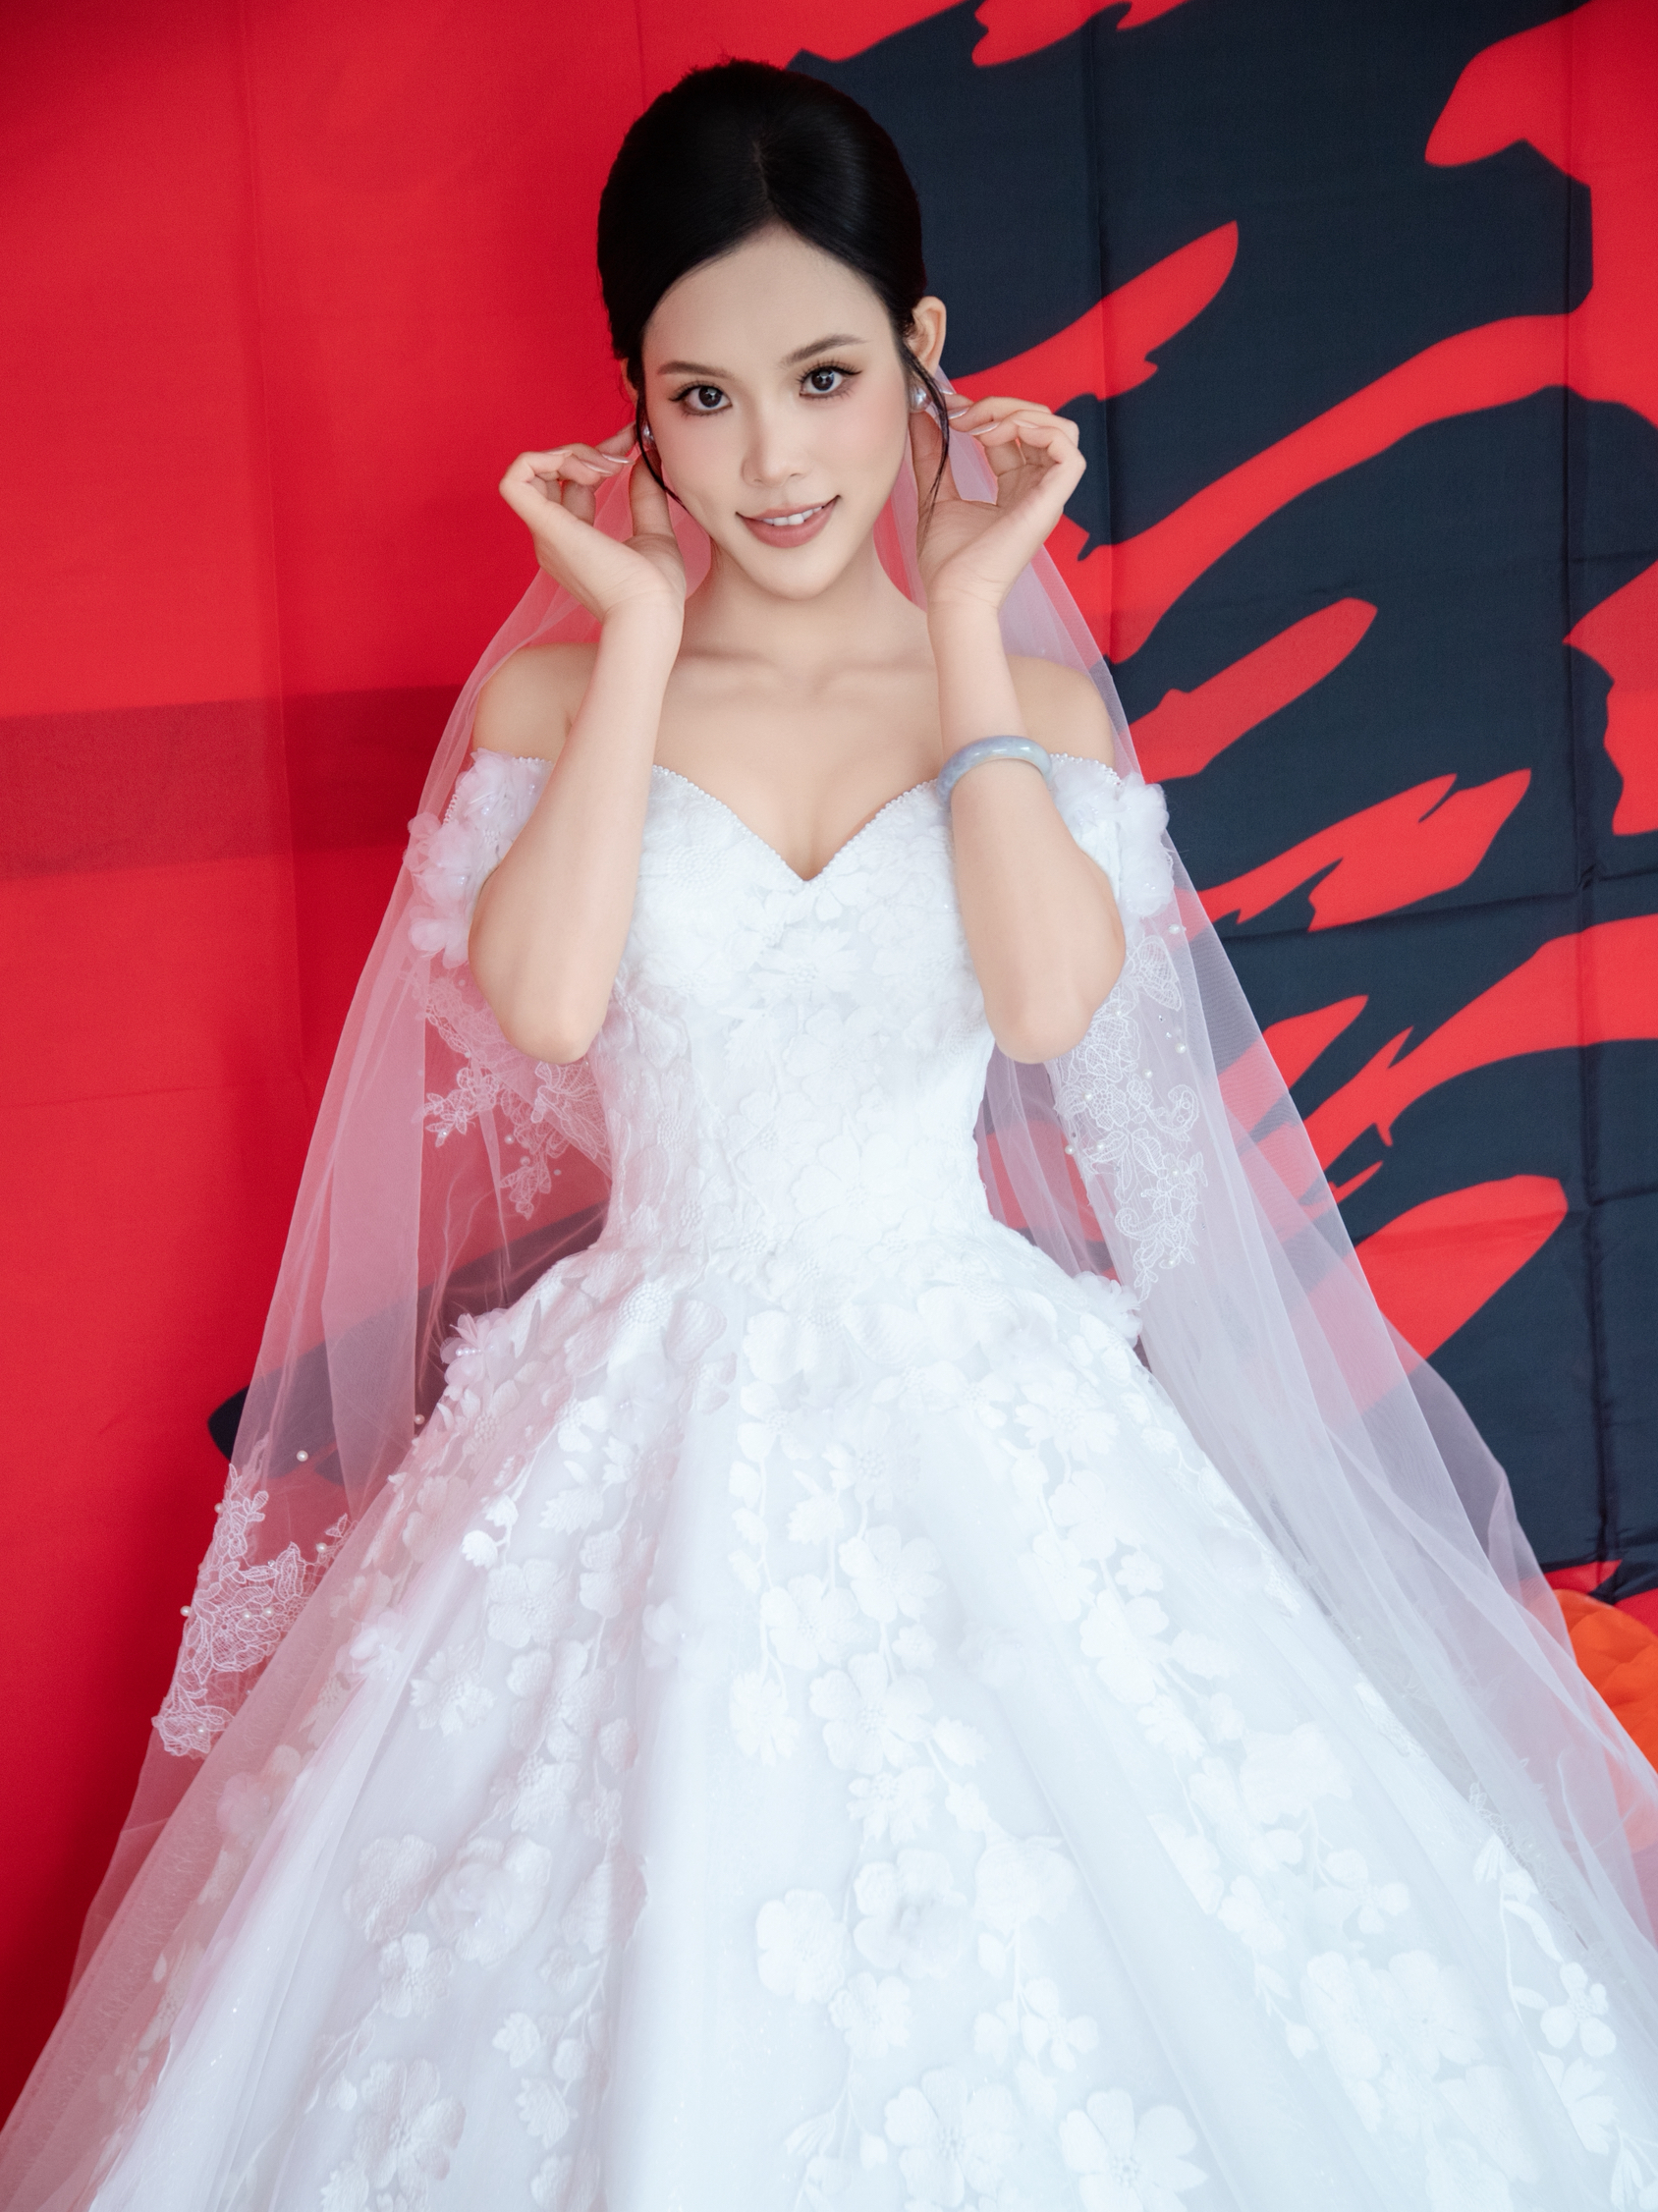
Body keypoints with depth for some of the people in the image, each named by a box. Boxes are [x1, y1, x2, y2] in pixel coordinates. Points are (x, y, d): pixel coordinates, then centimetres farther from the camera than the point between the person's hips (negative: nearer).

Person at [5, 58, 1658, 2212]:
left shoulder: (1036, 696, 3)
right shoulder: (554, 694, 1)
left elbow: (1050, 1000, -16)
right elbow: (541, 1004, -17)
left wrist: (965, 618, -11)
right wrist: (642, 631, -10)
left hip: (981, 1407, 1)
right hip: (656, 1423, 0)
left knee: (1046, 1971, 1)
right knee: (654, 1948, 2)